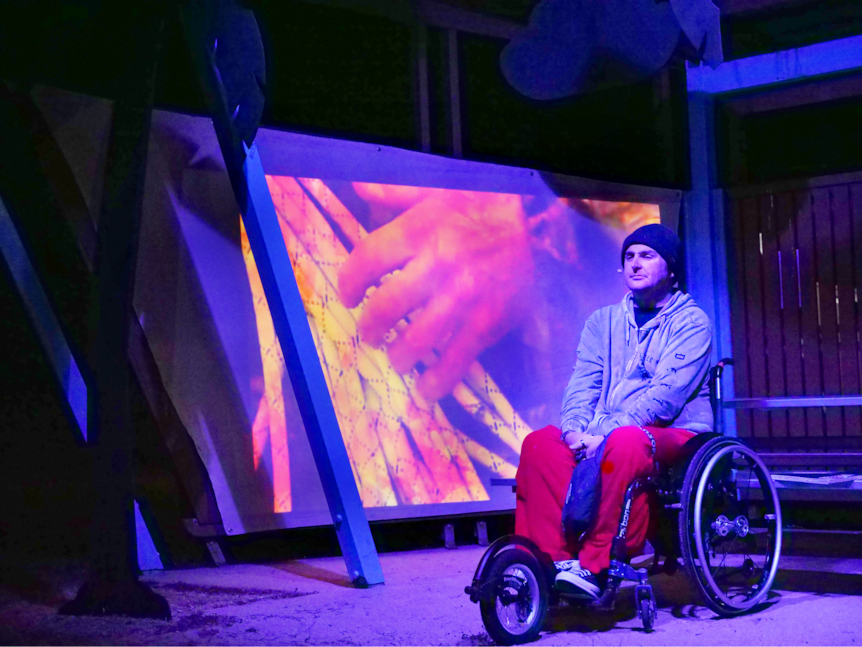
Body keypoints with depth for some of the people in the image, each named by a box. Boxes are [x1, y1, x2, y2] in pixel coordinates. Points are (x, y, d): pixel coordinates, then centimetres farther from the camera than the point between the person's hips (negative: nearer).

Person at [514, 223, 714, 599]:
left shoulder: (690, 323, 1)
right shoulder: (603, 322, 18)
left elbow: (666, 393, -13)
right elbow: (583, 384, 7)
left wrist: (604, 433, -25)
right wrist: (575, 429, -16)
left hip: (675, 435, -5)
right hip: (602, 437, 5)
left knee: (626, 442, -39)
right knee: (540, 444, -23)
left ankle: (594, 567, -38)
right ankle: (551, 558, -28)